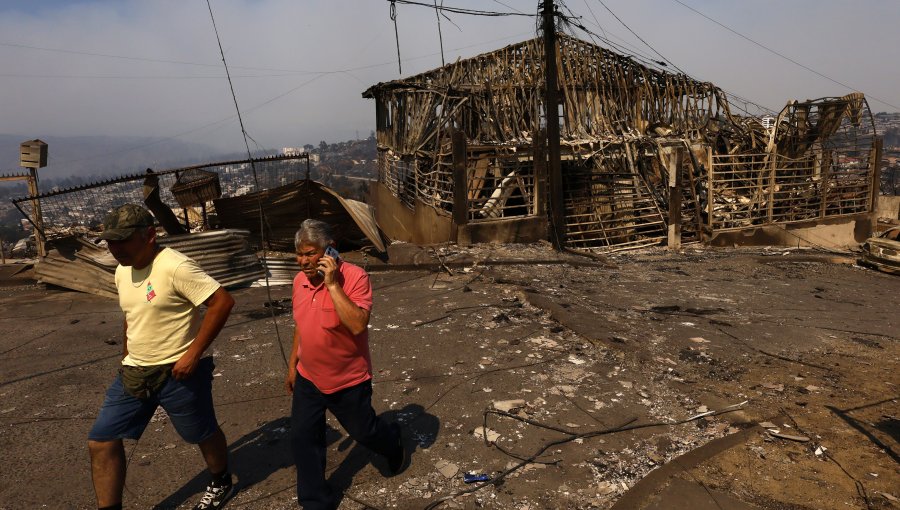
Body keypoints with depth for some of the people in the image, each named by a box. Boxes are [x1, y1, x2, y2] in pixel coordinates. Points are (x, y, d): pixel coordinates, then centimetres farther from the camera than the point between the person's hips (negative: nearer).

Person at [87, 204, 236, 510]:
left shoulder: (175, 267, -22)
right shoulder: (122, 272, 5)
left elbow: (223, 302, -26)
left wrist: (193, 353, -24)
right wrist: (126, 358, 17)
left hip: (177, 372, -7)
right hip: (134, 373, 7)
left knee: (203, 434, 13)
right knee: (101, 441, 3)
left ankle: (221, 484, 40)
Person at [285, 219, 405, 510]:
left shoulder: (355, 277, -23)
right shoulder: (300, 280, -3)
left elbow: (358, 325, -35)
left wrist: (333, 283, -35)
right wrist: (292, 365, 16)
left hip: (349, 381, -5)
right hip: (308, 379, 5)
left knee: (363, 432, 16)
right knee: (302, 438, 6)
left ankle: (393, 444, 50)